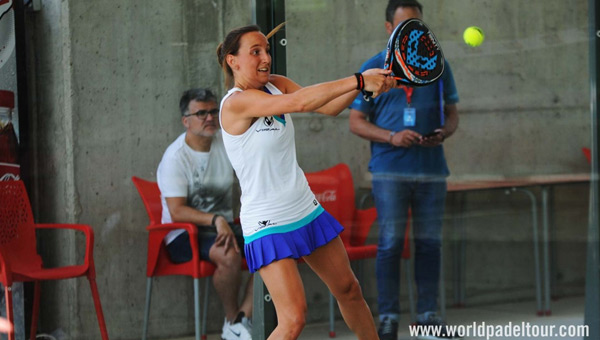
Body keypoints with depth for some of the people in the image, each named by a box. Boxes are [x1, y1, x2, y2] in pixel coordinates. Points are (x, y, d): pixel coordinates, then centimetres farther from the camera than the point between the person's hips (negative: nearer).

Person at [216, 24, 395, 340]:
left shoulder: (275, 84, 3)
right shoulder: (235, 103, -21)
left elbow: (328, 107, -6)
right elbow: (298, 102, -35)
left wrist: (371, 79, -23)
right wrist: (358, 80, -36)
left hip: (306, 208, 8)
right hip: (268, 225, -8)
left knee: (349, 290, 18)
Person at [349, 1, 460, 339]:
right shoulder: (372, 69, 3)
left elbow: (452, 113, 15)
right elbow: (356, 121, 2)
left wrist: (444, 132, -8)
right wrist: (392, 137, -14)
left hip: (432, 170, 3)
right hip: (390, 169, -3)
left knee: (430, 243, 5)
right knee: (391, 243, -4)